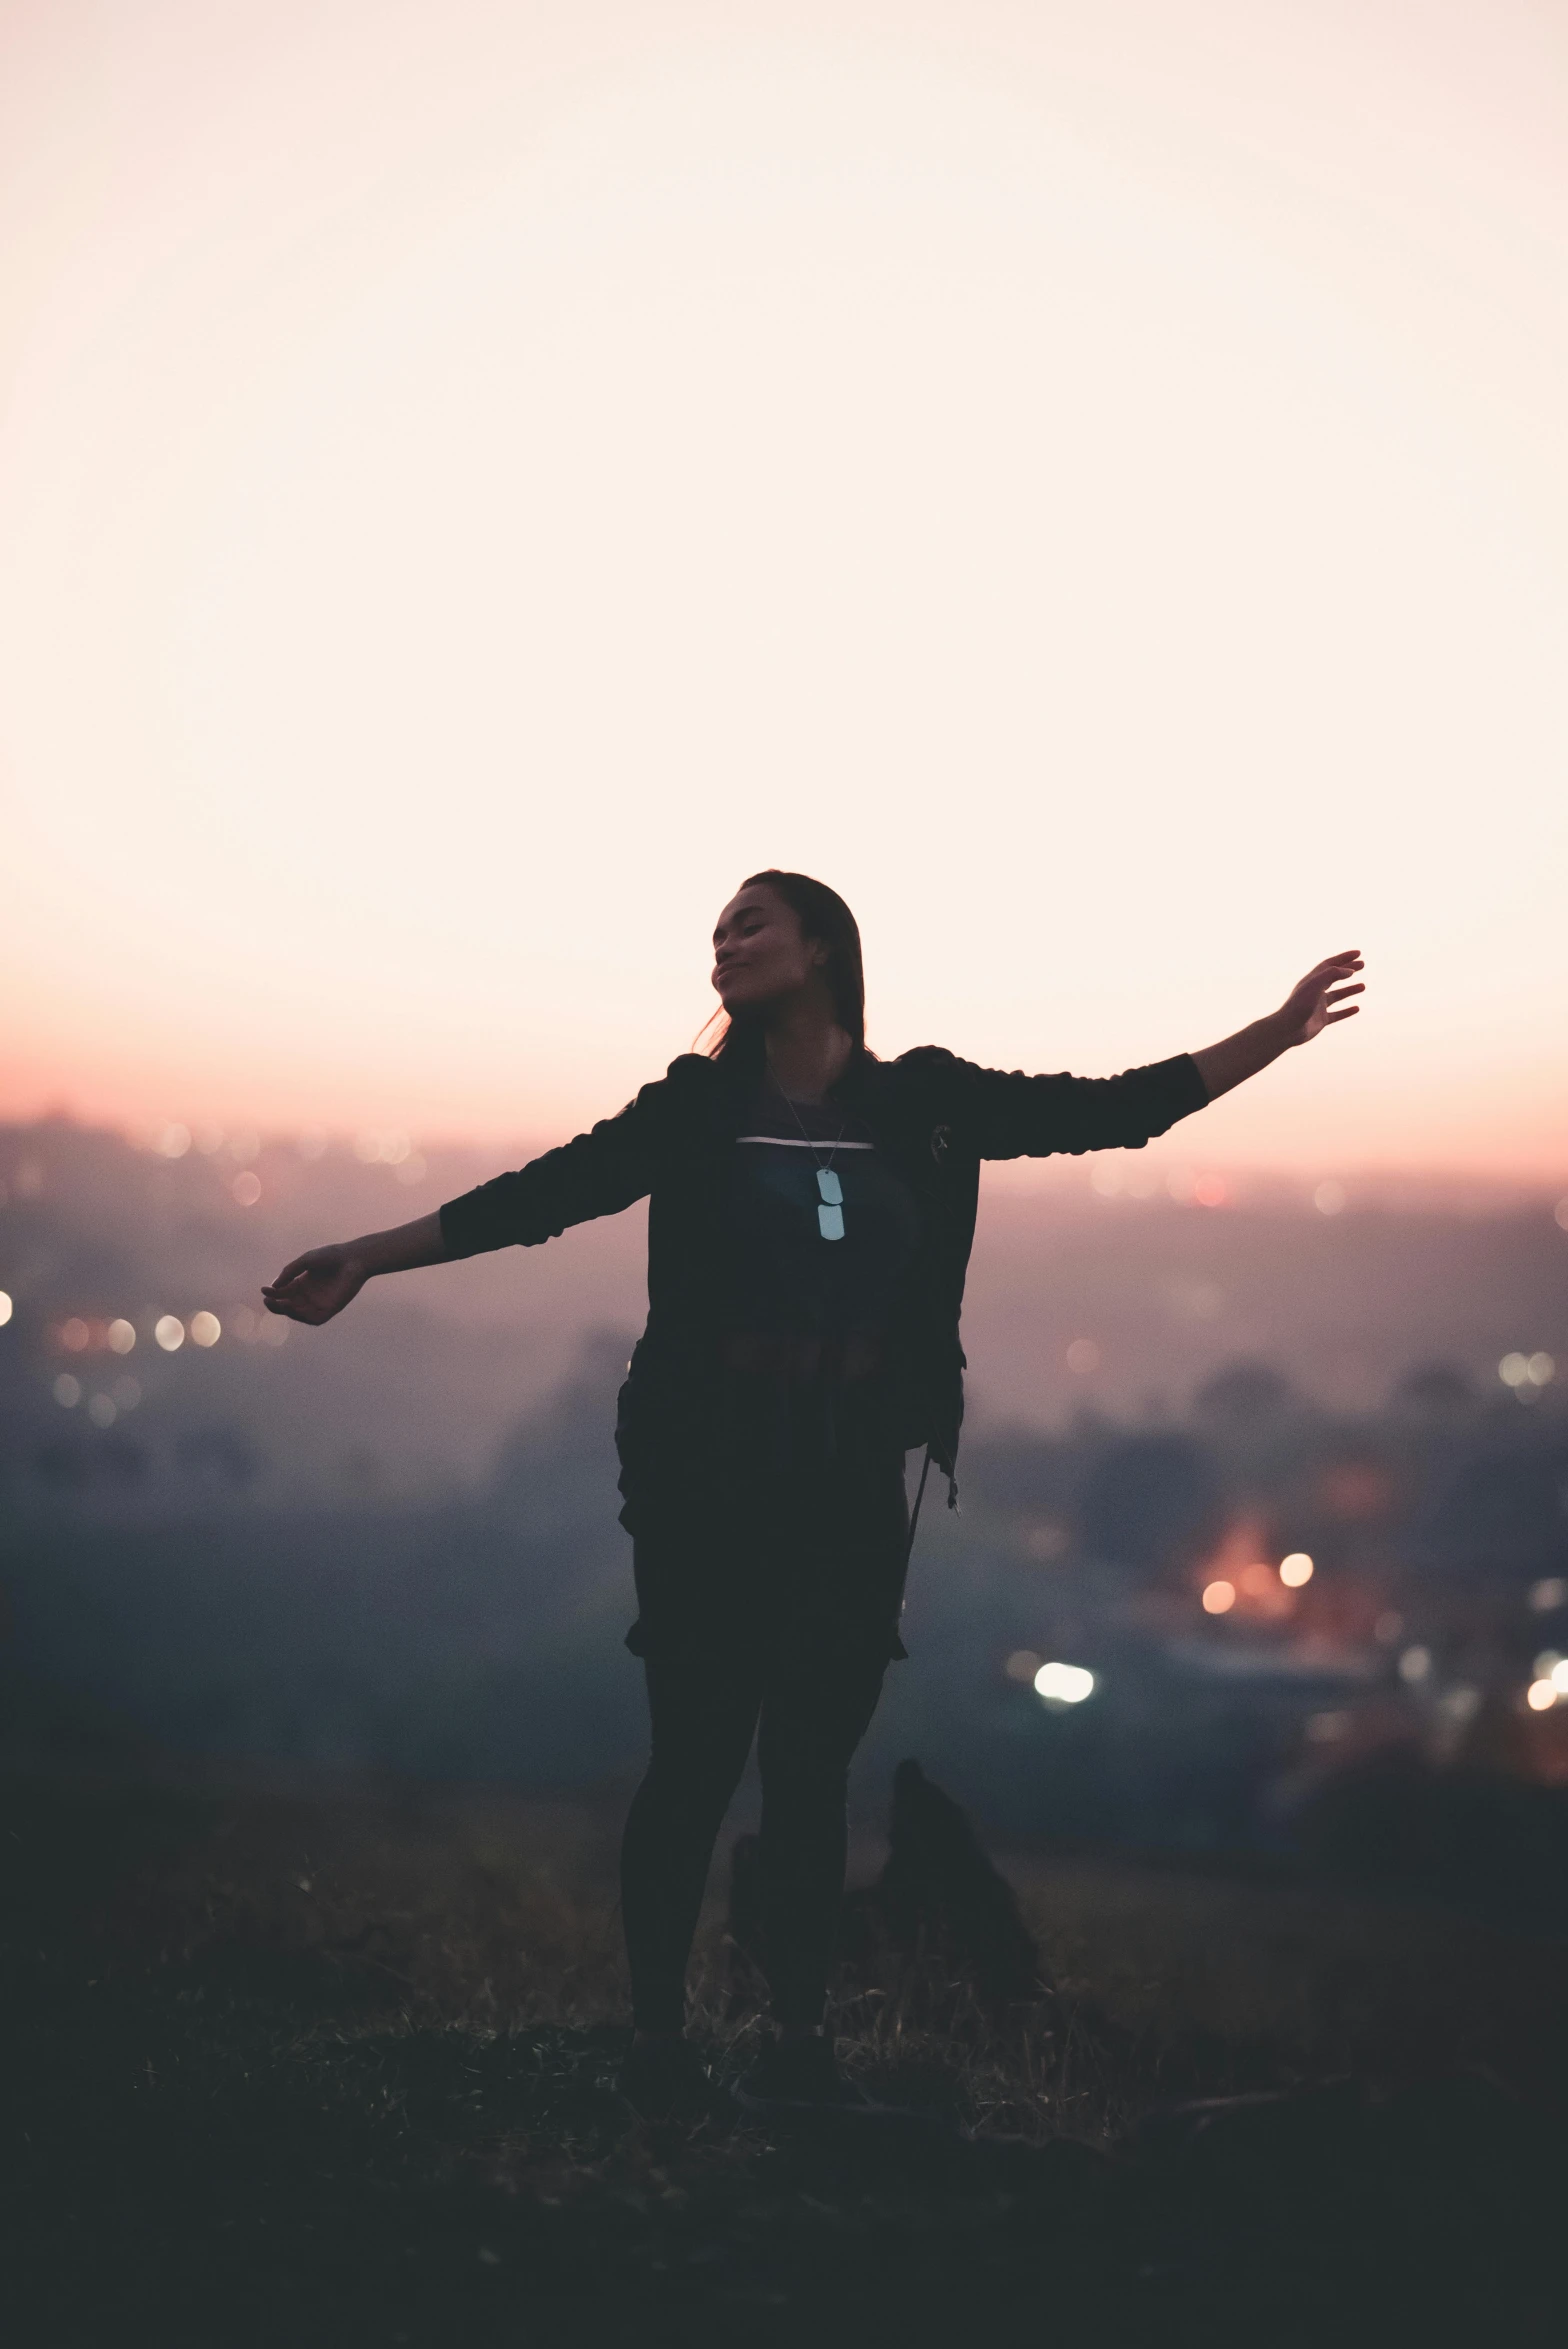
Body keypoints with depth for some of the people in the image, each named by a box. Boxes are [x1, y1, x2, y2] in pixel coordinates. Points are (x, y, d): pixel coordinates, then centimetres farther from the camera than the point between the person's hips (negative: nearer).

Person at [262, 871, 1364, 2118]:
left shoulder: (922, 1103, 5)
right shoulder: (698, 1107, 2)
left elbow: (1110, 1110, 8)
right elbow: (547, 1193, 0)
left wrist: (1276, 1034, 5)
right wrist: (371, 1255, -7)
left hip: (855, 1483, 2)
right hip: (711, 1471, -2)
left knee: (813, 1766, 5)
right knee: (698, 1756, -2)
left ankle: (800, 2047, 11)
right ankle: (658, 2039, 5)